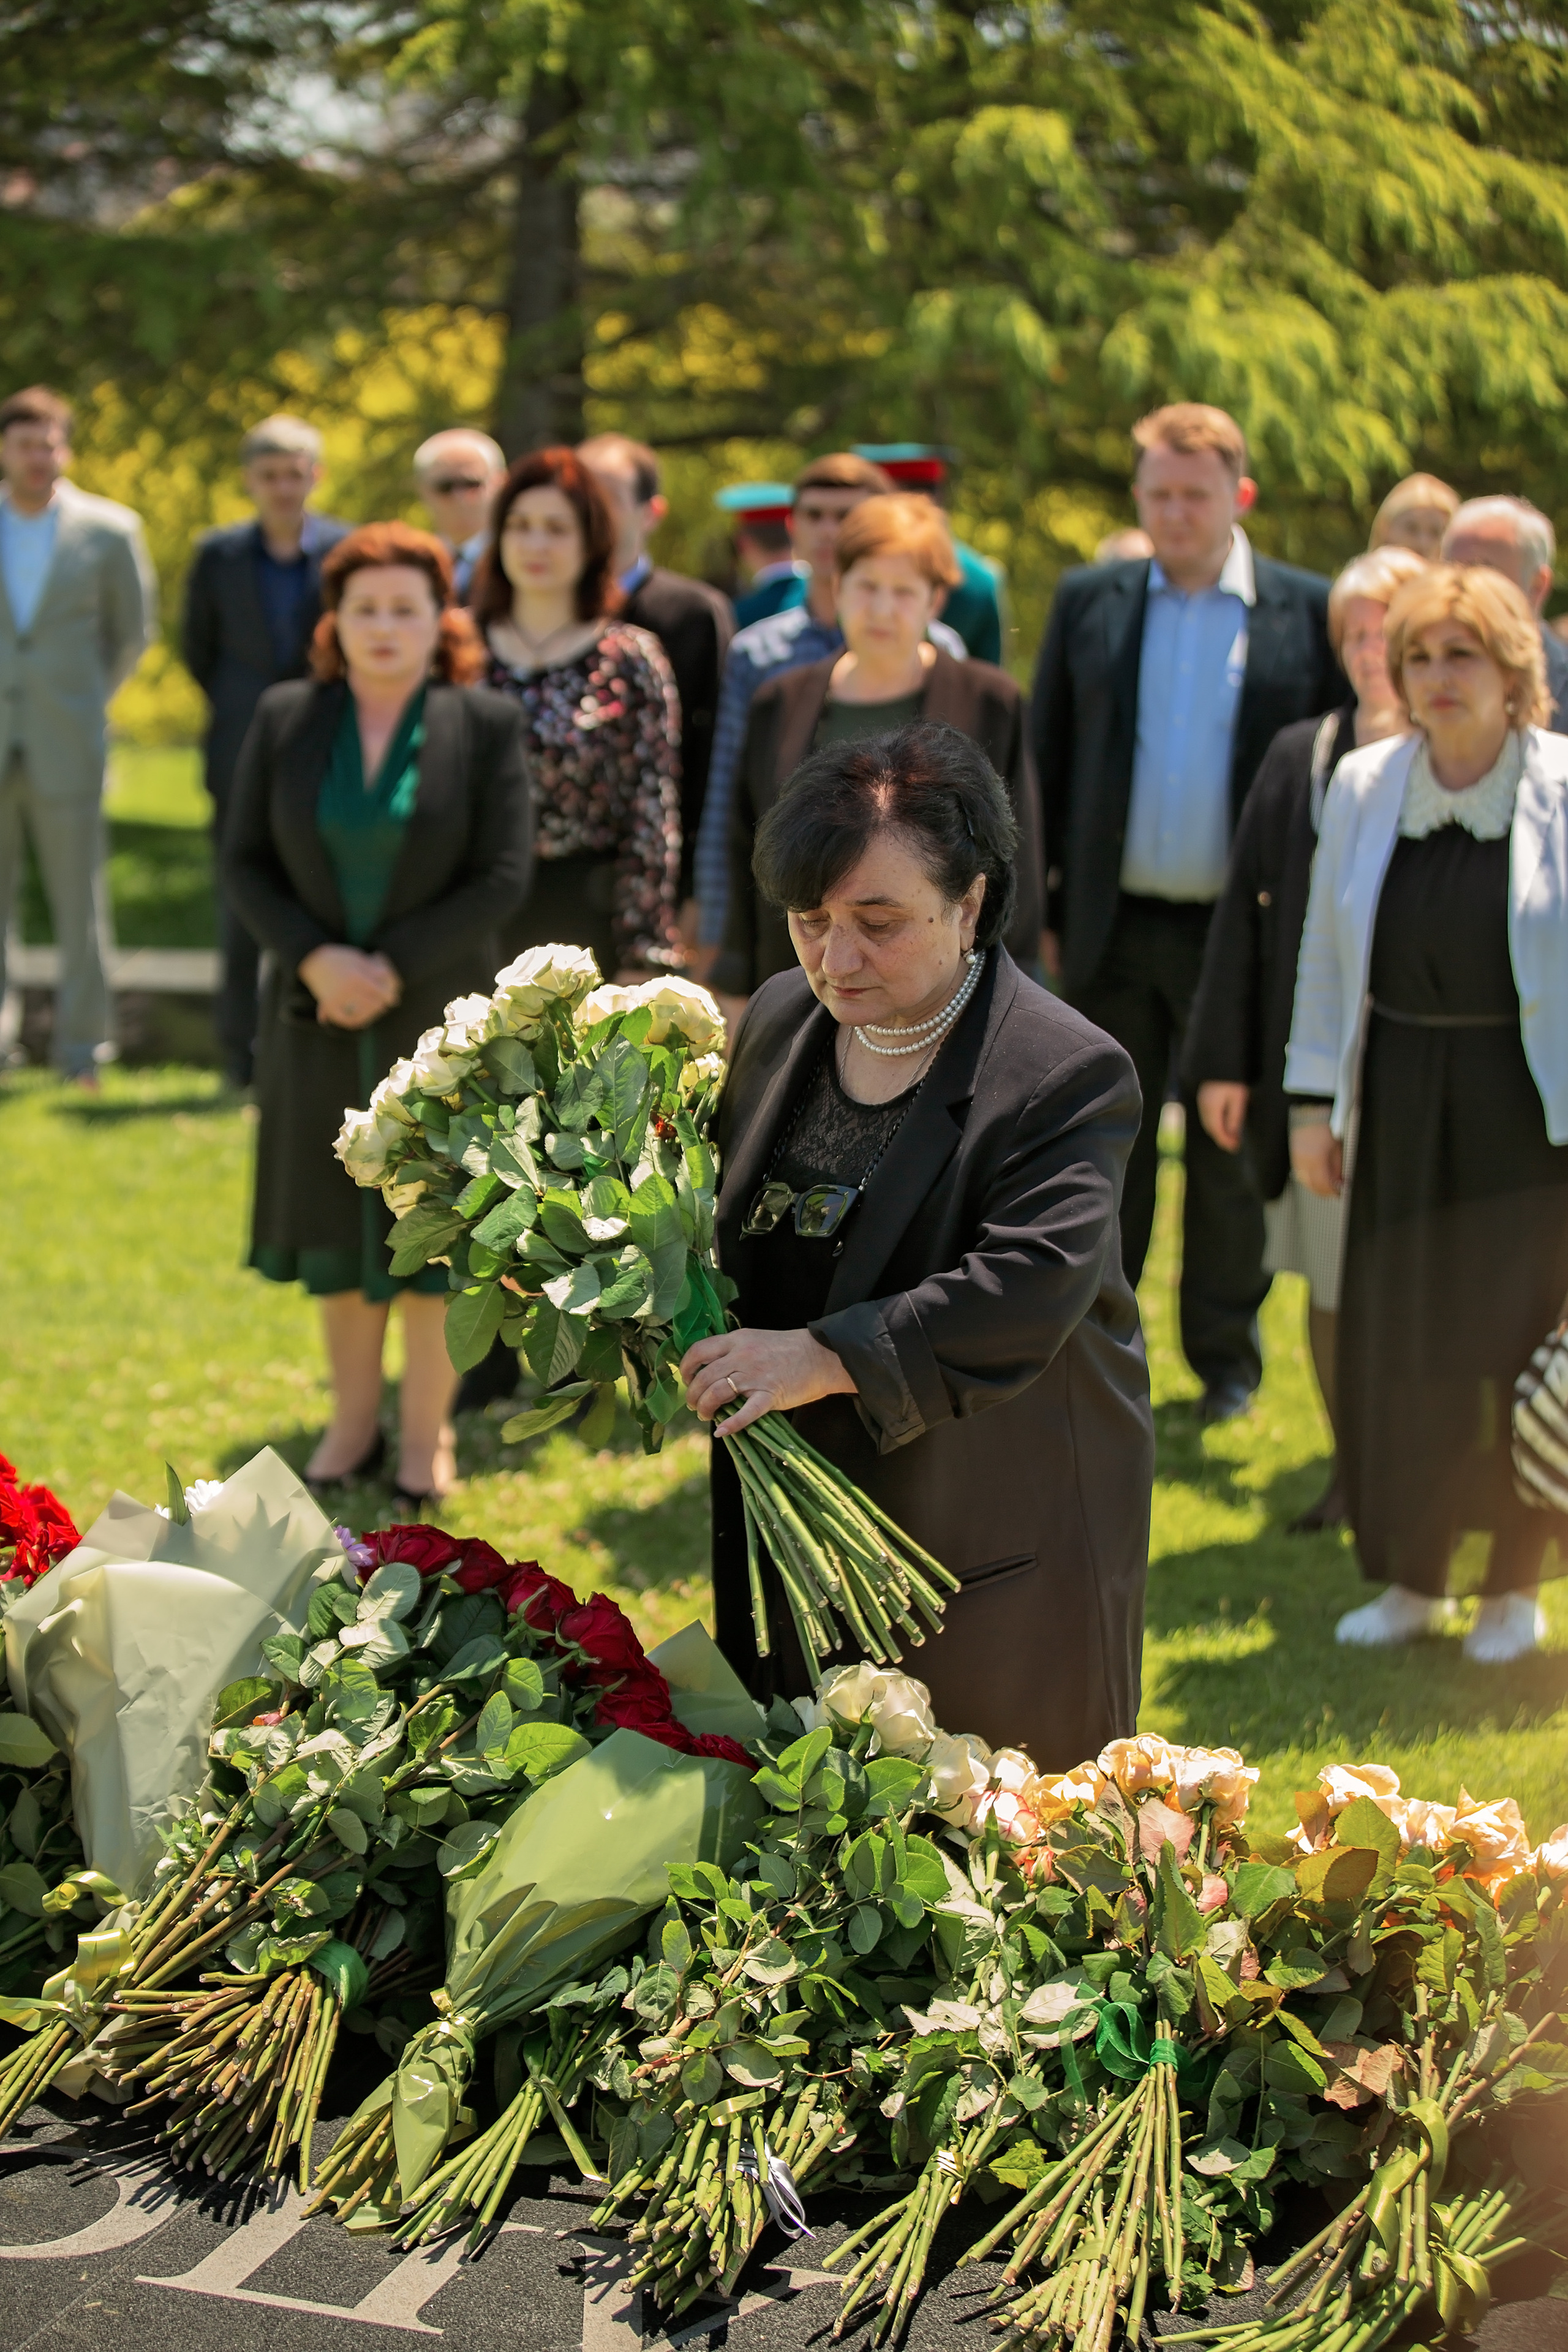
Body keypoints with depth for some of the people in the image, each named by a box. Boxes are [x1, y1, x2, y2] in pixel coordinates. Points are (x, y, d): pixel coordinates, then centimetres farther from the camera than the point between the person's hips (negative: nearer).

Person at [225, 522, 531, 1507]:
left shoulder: (487, 725, -5)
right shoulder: (285, 718, 2)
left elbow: (504, 875, -10)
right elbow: (246, 859, 2)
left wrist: (394, 967, -15)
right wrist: (315, 958, -13)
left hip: (439, 1014, -2)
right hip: (319, 1017, 3)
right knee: (337, 1213, 9)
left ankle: (426, 1433, 15)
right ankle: (354, 1417, 23)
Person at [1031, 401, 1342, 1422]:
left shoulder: (1308, 612, -2)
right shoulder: (1089, 602, 5)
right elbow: (1048, 761, 7)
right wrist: (1038, 910, 3)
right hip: (1116, 929, 2)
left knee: (1232, 1160, 10)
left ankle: (1226, 1356, 24)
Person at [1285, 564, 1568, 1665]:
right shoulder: (1364, 786, 3)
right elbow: (1326, 955, 9)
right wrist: (1314, 1100, 6)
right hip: (1402, 1100, 3)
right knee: (1399, 1336, 7)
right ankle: (1415, 1577, 22)